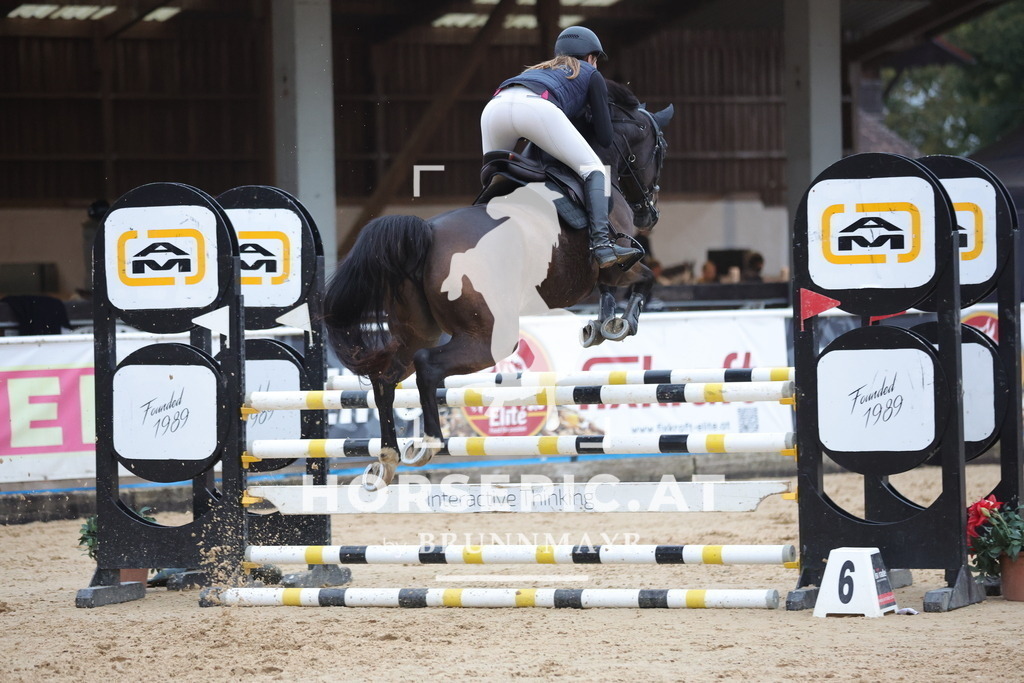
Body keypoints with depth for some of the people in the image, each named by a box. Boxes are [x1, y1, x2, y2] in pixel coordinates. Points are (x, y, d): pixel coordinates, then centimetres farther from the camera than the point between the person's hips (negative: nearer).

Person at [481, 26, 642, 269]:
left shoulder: (537, 69, 44)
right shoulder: (592, 75, 30)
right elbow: (605, 137, 25)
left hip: (494, 106, 5)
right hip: (536, 107, -5)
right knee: (593, 169, 2)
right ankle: (602, 243, -15)